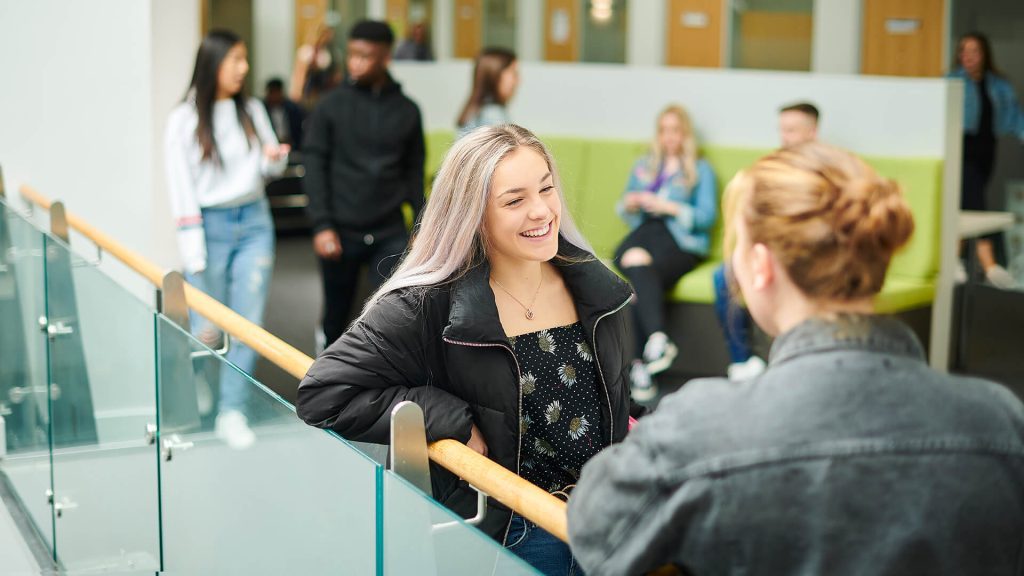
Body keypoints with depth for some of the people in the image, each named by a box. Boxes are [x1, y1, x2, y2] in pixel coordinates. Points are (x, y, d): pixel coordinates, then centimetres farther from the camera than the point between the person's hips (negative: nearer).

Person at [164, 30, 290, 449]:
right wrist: (192, 245, -12)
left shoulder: (252, 111, 5)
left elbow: (271, 168, 14)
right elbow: (181, 184, -8)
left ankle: (232, 412, 11)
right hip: (210, 224, -4)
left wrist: (274, 158, -10)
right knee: (208, 328, -1)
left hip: (254, 222, 4)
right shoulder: (185, 119, -6)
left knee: (249, 323, 2)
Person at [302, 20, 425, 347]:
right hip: (341, 232, -1)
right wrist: (322, 225, -11)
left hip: (390, 234, 1)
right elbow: (314, 165, -3)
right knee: (338, 314, 12)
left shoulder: (407, 111, 5)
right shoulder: (332, 106, -1)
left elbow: (414, 171, 11)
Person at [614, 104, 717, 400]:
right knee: (636, 260, -37)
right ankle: (658, 338, -52)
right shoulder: (643, 166, 28)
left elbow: (707, 216, 1)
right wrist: (630, 204, 2)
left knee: (642, 276, -36)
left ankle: (641, 364, -46)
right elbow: (625, 211, 26)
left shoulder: (700, 170, 15)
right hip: (642, 234, 3)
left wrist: (669, 207, -10)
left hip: (681, 240, -3)